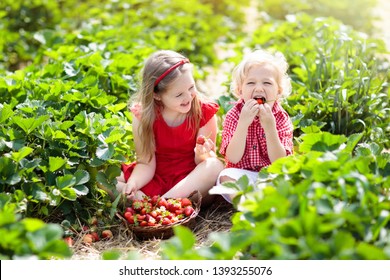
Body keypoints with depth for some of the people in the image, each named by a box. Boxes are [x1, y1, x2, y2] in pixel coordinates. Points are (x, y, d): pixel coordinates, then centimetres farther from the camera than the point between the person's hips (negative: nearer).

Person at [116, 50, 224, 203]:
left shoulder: (204, 112, -11)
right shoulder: (143, 115, -11)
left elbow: (203, 162, -6)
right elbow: (146, 163, -10)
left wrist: (202, 154, -30)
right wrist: (132, 184, -31)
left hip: (190, 180, 0)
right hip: (155, 179, 1)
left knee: (215, 166, -34)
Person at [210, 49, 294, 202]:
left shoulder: (282, 118, -6)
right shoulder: (233, 116, -7)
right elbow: (233, 158, -18)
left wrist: (269, 126, -28)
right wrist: (243, 123, -29)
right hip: (242, 177, 0)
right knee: (226, 176, -29)